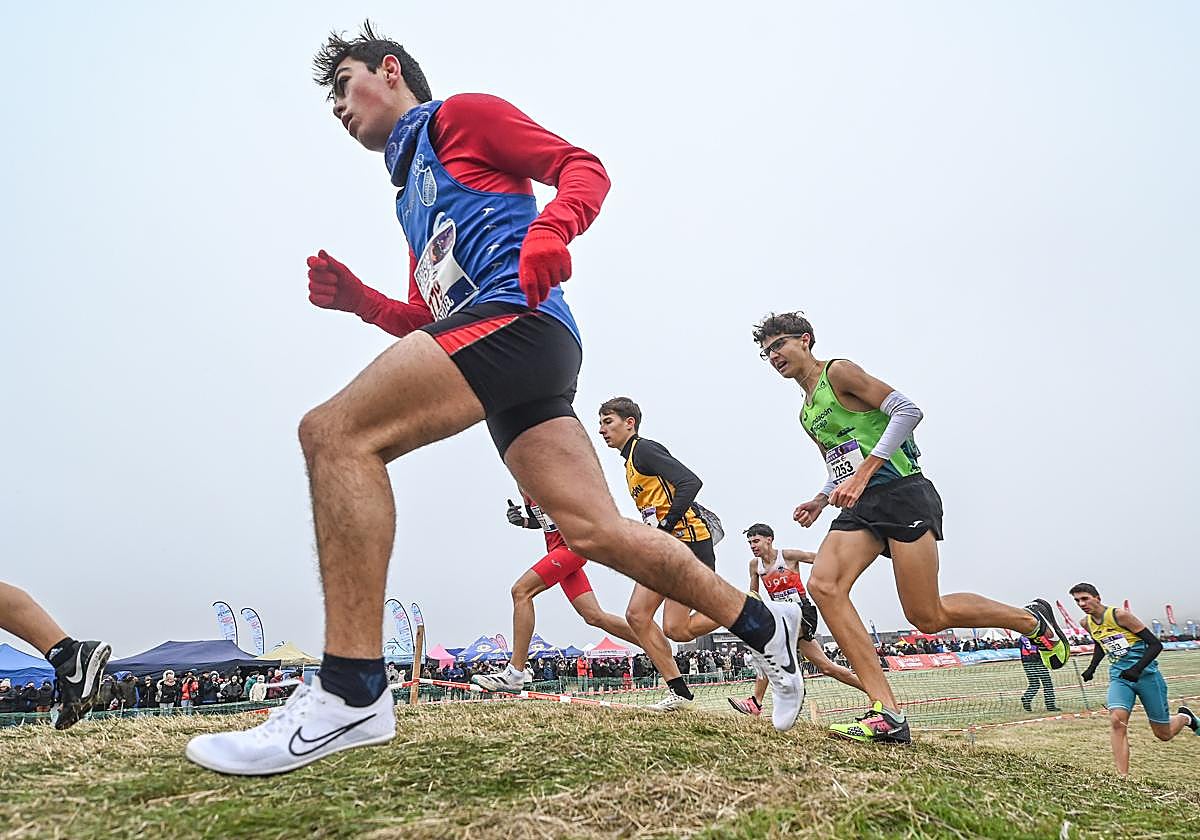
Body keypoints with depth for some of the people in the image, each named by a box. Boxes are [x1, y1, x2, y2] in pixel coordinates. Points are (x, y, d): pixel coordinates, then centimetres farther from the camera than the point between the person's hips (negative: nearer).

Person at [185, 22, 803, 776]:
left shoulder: (459, 115, 14)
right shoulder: (413, 196, 36)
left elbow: (584, 169, 2)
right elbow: (428, 322, 32)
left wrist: (550, 230, -19)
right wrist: (359, 301, 15)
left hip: (517, 316, -9)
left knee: (337, 433, -19)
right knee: (595, 529, 0)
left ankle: (351, 694, -23)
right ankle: (766, 627, 13)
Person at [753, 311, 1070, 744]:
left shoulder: (838, 372, -4)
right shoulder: (806, 415, 21)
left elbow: (908, 410, -13)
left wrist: (862, 474, -21)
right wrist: (820, 500, 9)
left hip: (902, 493, -8)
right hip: (860, 506, 8)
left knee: (927, 617, -7)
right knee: (824, 584, -17)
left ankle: (1033, 620, 22)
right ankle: (887, 714, -17)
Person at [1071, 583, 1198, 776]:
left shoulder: (1119, 615, -16)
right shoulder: (1087, 623, 3)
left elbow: (1156, 644, -15)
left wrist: (1137, 669, -25)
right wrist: (1092, 668, 14)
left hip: (1146, 674, -4)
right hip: (1119, 677, 4)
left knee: (1163, 735, 9)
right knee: (1116, 721, -22)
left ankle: (1184, 717, 43)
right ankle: (1122, 777, -21)